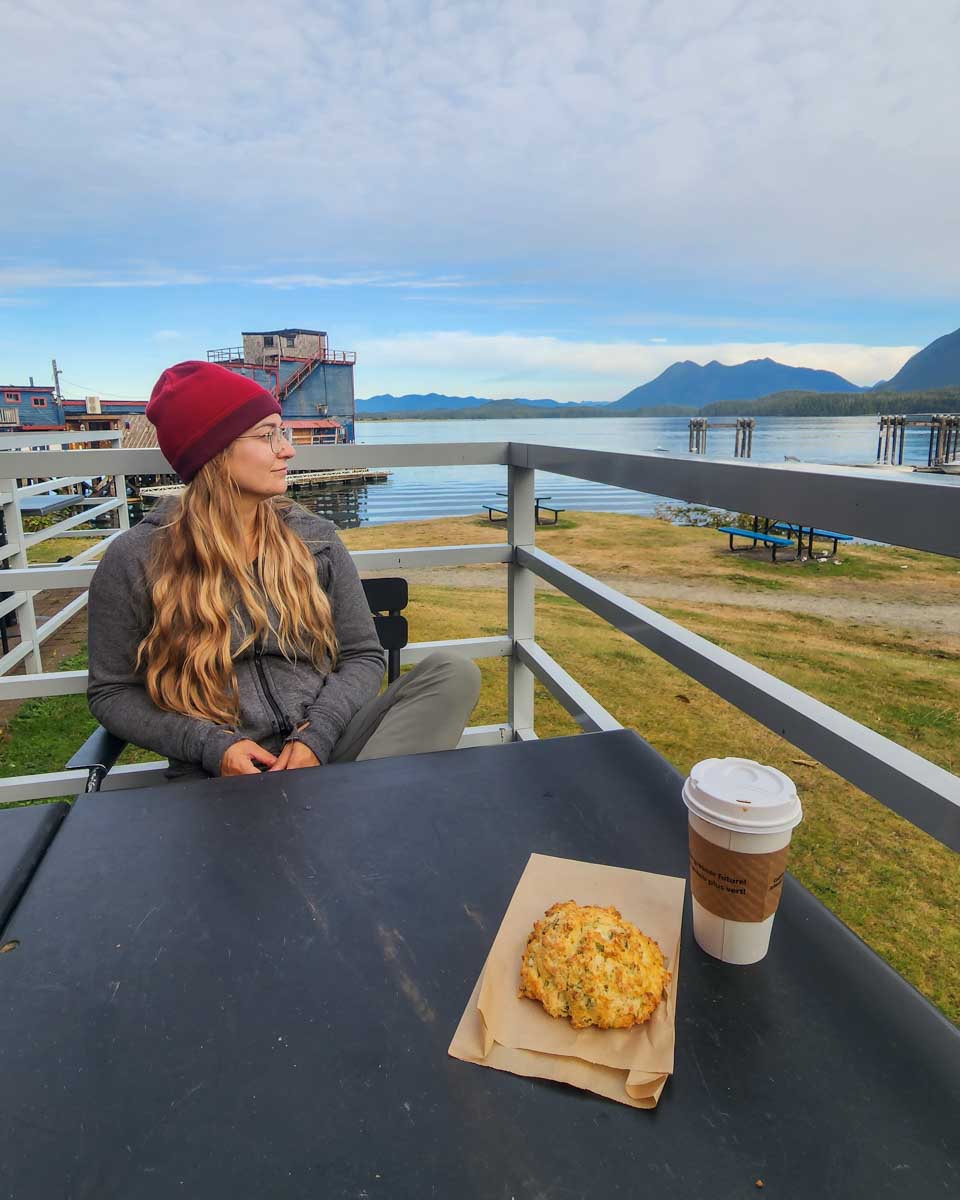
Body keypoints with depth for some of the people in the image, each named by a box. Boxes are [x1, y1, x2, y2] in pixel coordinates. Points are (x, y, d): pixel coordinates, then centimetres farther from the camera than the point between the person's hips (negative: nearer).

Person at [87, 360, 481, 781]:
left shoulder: (314, 538, 6)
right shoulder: (135, 559, 0)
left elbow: (362, 655, 8)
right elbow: (111, 692, 5)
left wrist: (318, 734, -11)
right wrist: (210, 745, -11)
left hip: (322, 748, 5)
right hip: (218, 774, -4)